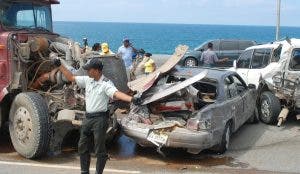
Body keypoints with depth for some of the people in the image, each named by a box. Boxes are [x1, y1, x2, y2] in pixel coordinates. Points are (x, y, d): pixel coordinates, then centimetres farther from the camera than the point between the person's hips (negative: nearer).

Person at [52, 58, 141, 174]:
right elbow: (71, 78, 15)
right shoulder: (87, 80, 6)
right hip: (88, 117, 8)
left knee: (99, 149, 0)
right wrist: (59, 66, 12)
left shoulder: (106, 84, -15)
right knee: (82, 146, 15)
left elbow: (116, 94, -31)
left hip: (100, 119, -8)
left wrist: (131, 99, -49)